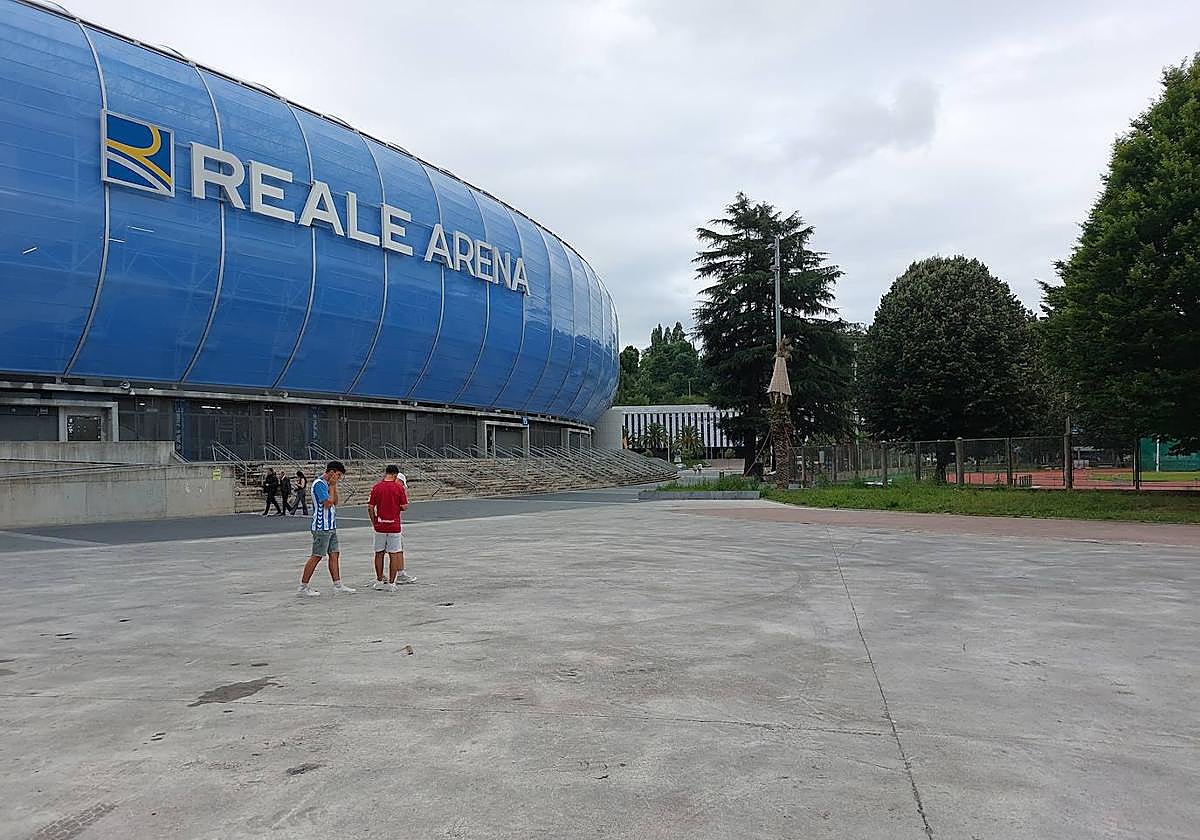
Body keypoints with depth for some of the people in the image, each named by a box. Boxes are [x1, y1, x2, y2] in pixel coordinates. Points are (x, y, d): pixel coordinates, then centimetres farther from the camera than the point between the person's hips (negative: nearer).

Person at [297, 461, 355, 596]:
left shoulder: (327, 484, 15)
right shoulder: (319, 484, -15)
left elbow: (335, 502, 15)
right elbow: (328, 503, -20)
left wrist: (334, 486, 6)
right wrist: (332, 486, -12)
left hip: (331, 527, 10)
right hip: (322, 527, -10)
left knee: (334, 555, 8)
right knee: (316, 556, -4)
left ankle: (338, 586, 11)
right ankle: (303, 587, 4)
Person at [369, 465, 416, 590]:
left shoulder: (376, 488, 1)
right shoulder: (399, 488, -6)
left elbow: (370, 507, 1)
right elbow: (404, 507, -6)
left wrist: (374, 523, 13)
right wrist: (406, 494, 12)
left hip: (380, 526, 3)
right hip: (394, 526, -3)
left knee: (379, 553, 12)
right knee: (394, 554, 3)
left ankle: (379, 581, 18)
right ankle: (391, 583, 4)